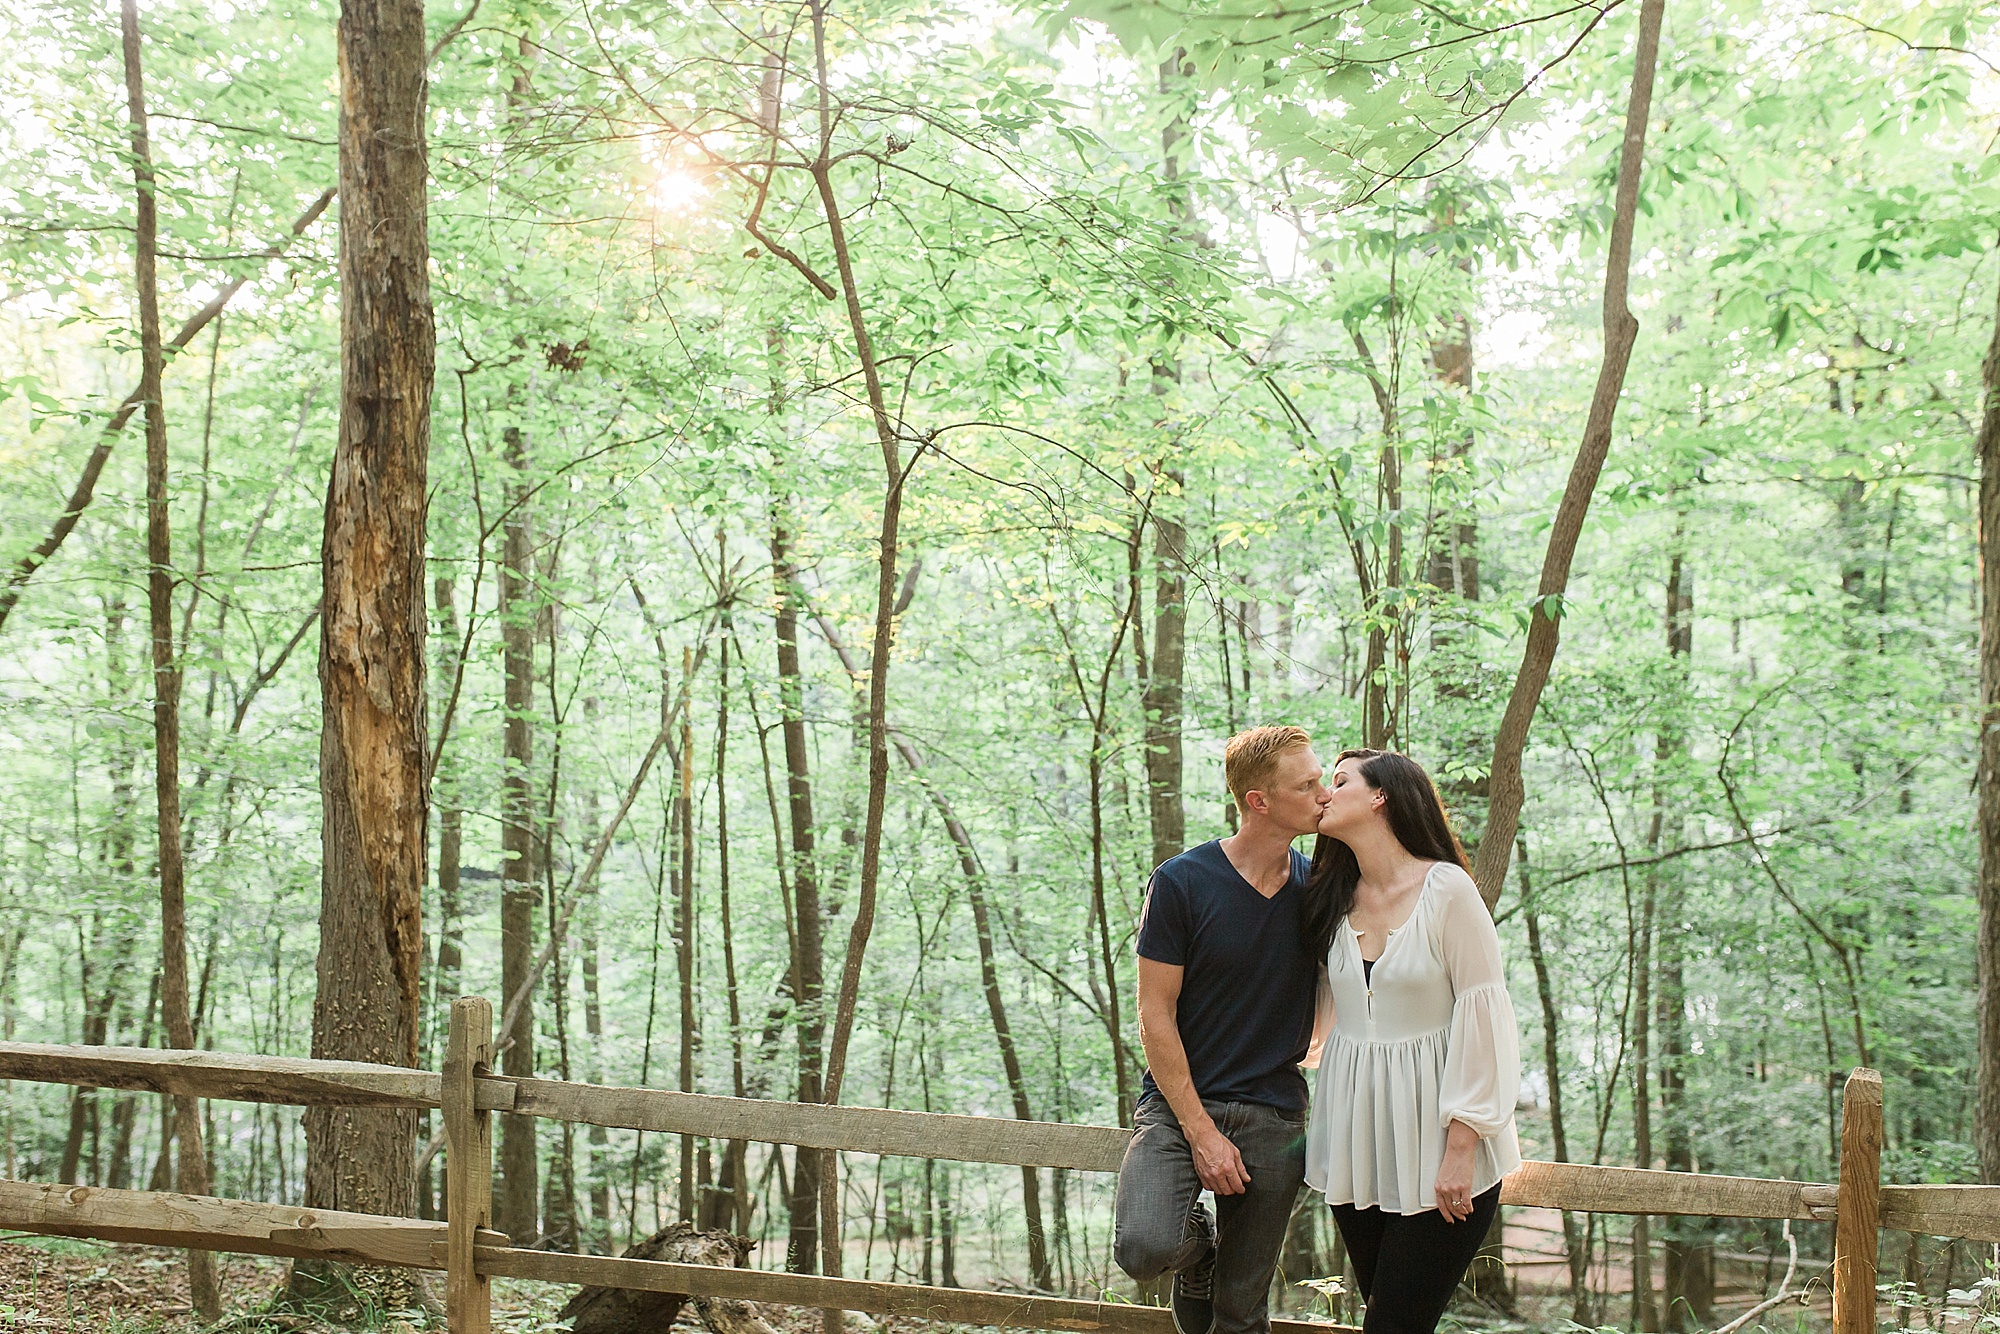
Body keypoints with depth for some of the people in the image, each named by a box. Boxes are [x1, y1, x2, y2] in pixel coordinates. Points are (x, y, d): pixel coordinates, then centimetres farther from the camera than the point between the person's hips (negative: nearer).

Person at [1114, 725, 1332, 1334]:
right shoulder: (1182, 882, -9)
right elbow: (1155, 1015, -8)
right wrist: (1200, 1131, -12)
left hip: (1273, 1114, 3)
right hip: (1179, 1101, -3)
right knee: (1146, 1249, -26)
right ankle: (1198, 1247, 7)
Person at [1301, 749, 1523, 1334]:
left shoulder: (1447, 890, -10)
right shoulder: (1337, 901, 9)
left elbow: (1484, 1019, -11)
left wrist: (1461, 1148, -14)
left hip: (1437, 1152, -6)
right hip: (1355, 1142, 6)